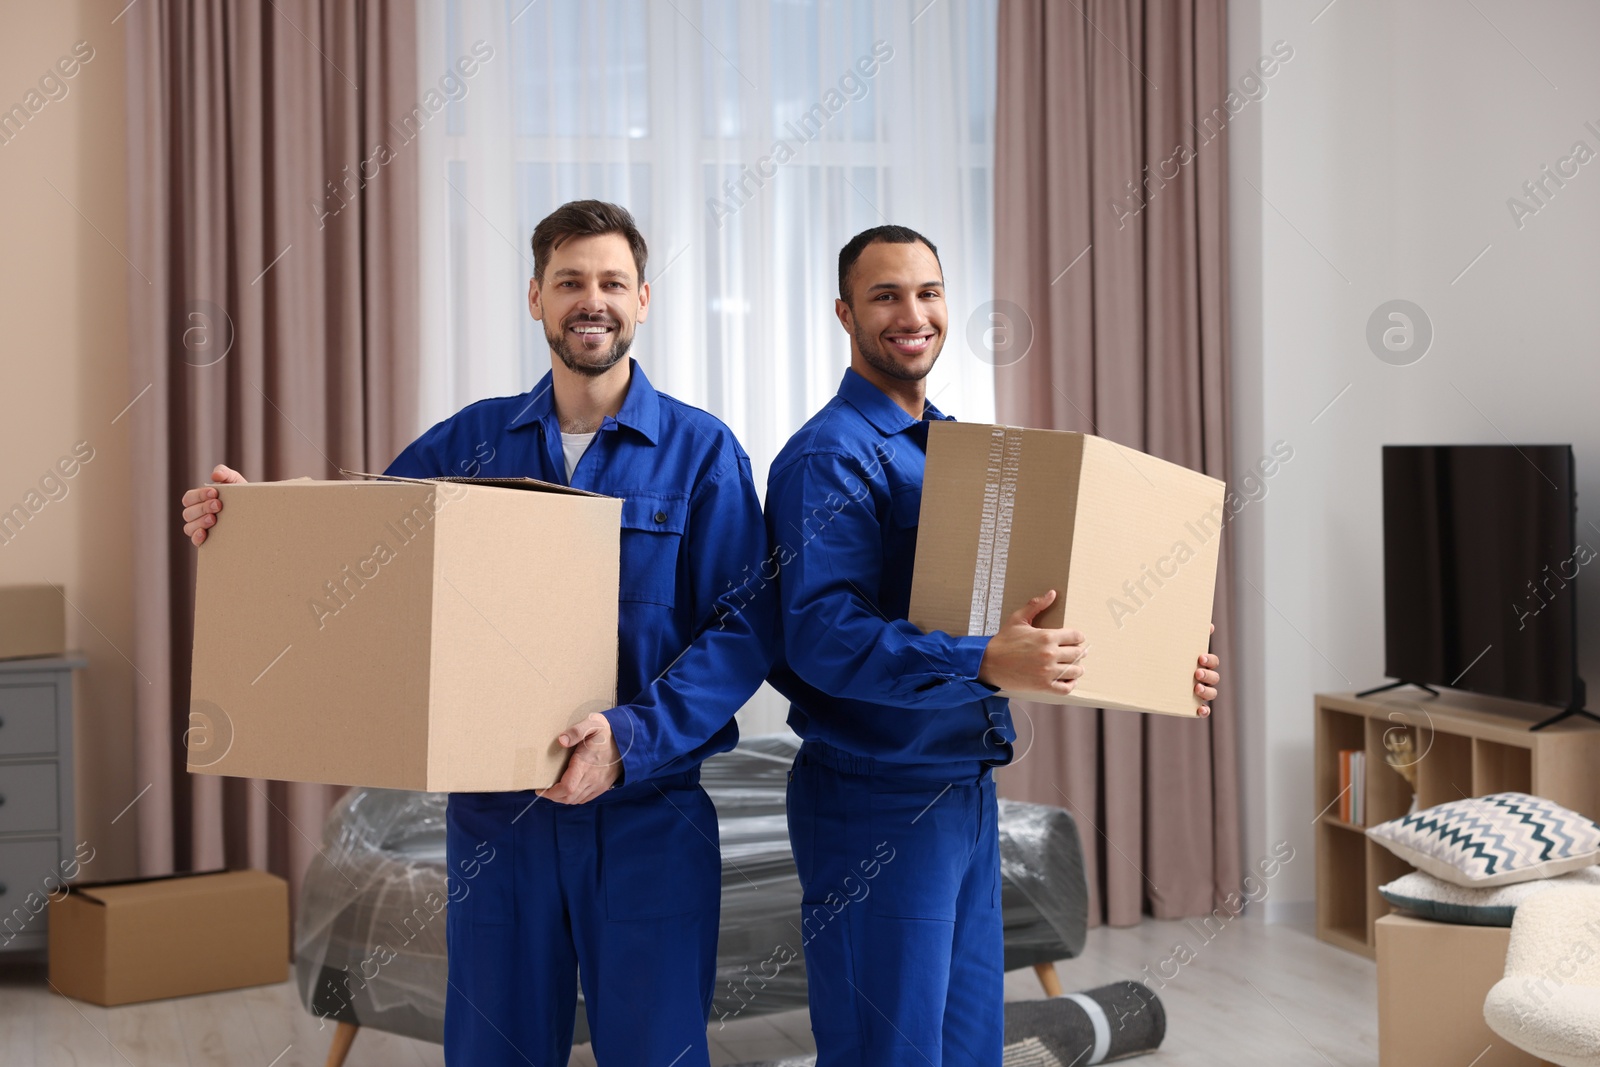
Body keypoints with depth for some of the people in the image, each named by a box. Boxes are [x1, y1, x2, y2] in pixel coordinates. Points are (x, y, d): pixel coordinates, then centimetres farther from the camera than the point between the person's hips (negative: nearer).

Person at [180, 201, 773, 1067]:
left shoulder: (701, 451, -1)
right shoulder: (471, 442, 9)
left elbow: (742, 626, -9)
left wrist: (634, 737, -21)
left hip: (646, 812, -2)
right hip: (494, 808, 3)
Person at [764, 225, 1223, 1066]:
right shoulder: (832, 456, -14)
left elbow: (1034, 614, 19)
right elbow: (822, 634, -26)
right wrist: (985, 665, -37)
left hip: (966, 791, 9)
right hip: (878, 799, -8)